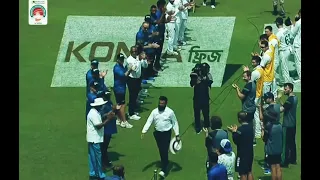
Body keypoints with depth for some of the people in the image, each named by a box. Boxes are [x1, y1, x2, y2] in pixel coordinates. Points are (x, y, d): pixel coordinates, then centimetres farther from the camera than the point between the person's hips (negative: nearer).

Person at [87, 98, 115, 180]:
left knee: (93, 157, 13)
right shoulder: (94, 114, -21)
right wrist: (108, 119, -22)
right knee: (97, 157, -2)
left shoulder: (95, 112, 12)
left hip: (93, 138, 10)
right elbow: (98, 126, -25)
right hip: (95, 139, -10)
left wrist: (107, 117, 6)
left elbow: (99, 122, 17)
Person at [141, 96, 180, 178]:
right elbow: (149, 122, -3)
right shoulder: (154, 111, -1)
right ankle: (165, 164, 35)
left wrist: (177, 135, -2)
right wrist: (144, 131, -14)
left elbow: (175, 123, -1)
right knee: (161, 151, 15)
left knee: (165, 151, -10)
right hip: (157, 133, 4)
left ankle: (163, 170, -13)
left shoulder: (170, 112, -9)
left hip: (166, 133, -4)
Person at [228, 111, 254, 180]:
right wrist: (236, 131, 9)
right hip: (250, 153, 8)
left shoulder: (240, 130, -22)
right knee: (249, 172, 18)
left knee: (243, 174, 1)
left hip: (242, 154, -8)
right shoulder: (250, 127, 2)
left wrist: (234, 132, -6)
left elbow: (236, 141, -15)